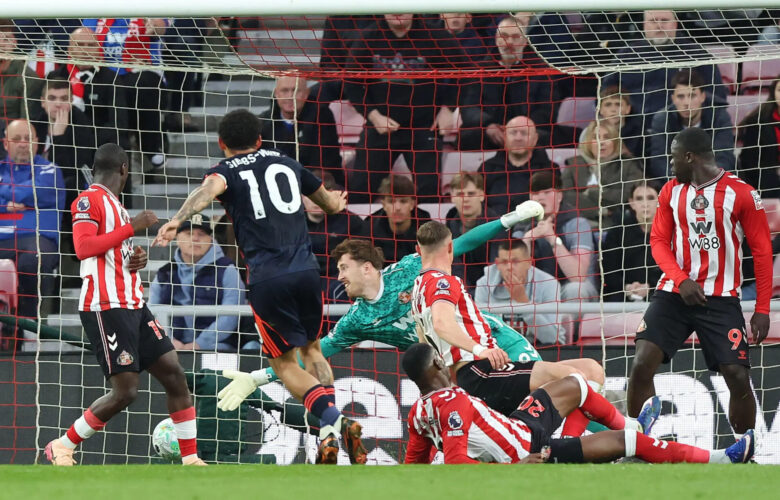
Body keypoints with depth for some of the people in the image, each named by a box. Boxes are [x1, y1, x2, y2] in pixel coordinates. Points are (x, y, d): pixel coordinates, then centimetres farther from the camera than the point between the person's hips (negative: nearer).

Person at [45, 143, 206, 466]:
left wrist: (138, 260, 12)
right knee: (125, 391, -12)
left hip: (133, 306, 9)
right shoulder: (90, 200, -7)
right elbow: (83, 248, -21)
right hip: (105, 307, -9)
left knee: (174, 375, 2)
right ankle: (62, 447, 2)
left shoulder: (114, 205, 21)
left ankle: (191, 460, 4)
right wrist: (132, 227, -21)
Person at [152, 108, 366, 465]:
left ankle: (332, 419, -14)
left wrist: (176, 221, -34)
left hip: (266, 278, -3)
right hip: (307, 271, 3)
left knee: (284, 363, 9)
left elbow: (210, 188, -19)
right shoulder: (286, 163, 21)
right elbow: (331, 204, 38)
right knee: (311, 349, 24)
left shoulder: (226, 171, 8)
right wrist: (335, 203, 63)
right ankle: (331, 428, 7)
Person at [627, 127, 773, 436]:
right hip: (674, 294, 3)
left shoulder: (741, 194, -6)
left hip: (721, 300, -3)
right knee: (641, 366, -12)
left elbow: (762, 252, -3)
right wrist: (681, 280, -12)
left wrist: (762, 311, -7)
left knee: (738, 378, -10)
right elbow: (659, 241, 7)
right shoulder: (671, 192, 8)